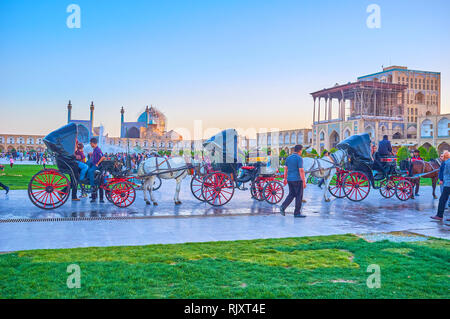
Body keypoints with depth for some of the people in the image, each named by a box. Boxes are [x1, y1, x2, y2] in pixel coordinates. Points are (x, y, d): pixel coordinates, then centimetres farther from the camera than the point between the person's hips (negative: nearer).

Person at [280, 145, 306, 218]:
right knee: (299, 196, 4)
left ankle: (283, 207, -1)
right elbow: (301, 171, -18)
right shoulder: (299, 158, -13)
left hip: (289, 179, 7)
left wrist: (285, 179, 19)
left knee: (291, 194, 16)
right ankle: (297, 213, 8)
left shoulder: (288, 158, 8)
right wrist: (304, 182, -15)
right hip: (297, 180, -7)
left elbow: (285, 169, 11)